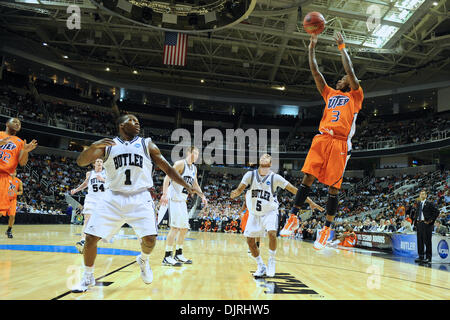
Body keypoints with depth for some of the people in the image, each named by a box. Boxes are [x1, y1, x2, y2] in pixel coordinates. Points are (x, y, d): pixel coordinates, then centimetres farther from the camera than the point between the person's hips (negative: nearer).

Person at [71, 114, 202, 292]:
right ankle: (87, 277, 19)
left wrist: (187, 186, 1)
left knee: (149, 238, -13)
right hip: (113, 198, 1)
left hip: (140, 198, 0)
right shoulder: (107, 145, 8)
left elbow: (167, 168, 10)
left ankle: (143, 260, 23)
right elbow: (81, 162, -2)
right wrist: (93, 146, -22)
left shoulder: (147, 145, 9)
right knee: (91, 237, -7)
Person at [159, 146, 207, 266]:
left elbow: (195, 184, 28)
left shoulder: (194, 168, 15)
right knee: (175, 227, -14)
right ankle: (167, 257, -8)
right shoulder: (181, 163, -11)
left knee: (184, 228, 11)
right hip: (174, 198, -9)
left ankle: (178, 255, 22)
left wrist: (202, 196, 19)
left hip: (183, 200, 9)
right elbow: (167, 178, -18)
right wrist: (165, 194, -29)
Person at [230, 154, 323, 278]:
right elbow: (239, 190, -12)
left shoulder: (274, 177, -12)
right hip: (254, 213, 3)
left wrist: (310, 202, -18)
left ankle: (271, 261, -2)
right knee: (250, 240, -1)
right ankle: (261, 266, 19)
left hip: (270, 212, -2)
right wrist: (234, 194, -37)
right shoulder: (250, 175, -8)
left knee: (272, 234, -26)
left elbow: (293, 189, -13)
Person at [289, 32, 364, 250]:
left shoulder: (355, 96, 15)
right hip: (322, 139, 4)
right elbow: (315, 72, 21)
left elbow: (350, 72, 3)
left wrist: (342, 47, 7)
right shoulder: (330, 94, 26)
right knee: (308, 177, -8)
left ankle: (327, 228, 4)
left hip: (340, 143, -3)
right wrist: (312, 48, 18)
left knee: (333, 186, -4)